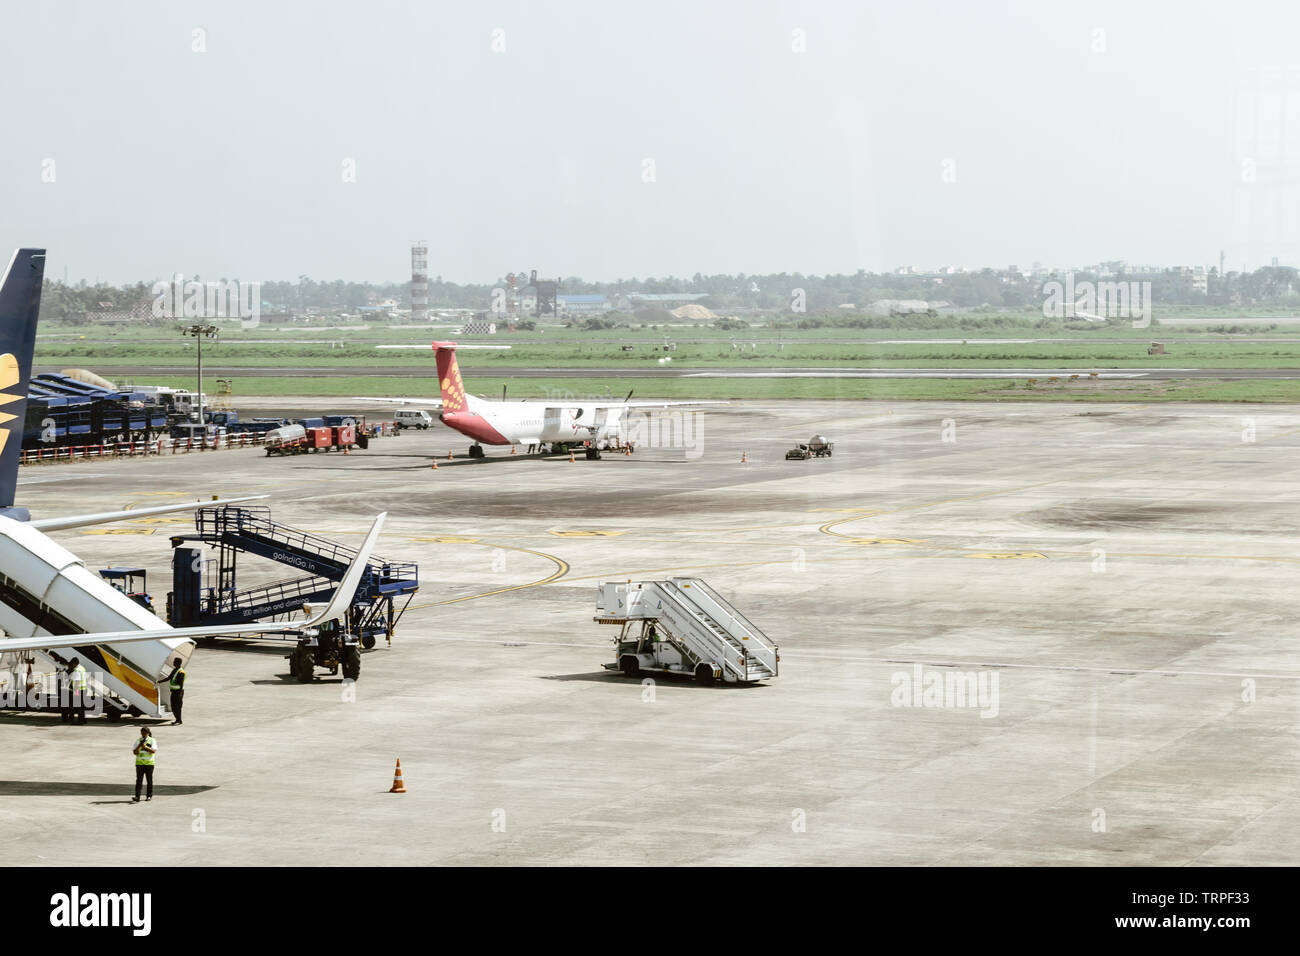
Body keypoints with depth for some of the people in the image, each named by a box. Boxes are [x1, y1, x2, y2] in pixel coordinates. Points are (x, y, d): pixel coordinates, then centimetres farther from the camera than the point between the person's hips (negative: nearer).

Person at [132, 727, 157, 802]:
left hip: (149, 763, -1)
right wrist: (139, 746, -17)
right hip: (139, 763, 1)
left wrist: (145, 747, -23)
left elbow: (153, 751, -12)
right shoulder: (138, 741, 5)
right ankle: (137, 797, -14)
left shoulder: (152, 741, 1)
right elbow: (135, 752, -1)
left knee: (149, 780, 8)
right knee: (139, 780, -8)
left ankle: (149, 795, 22)